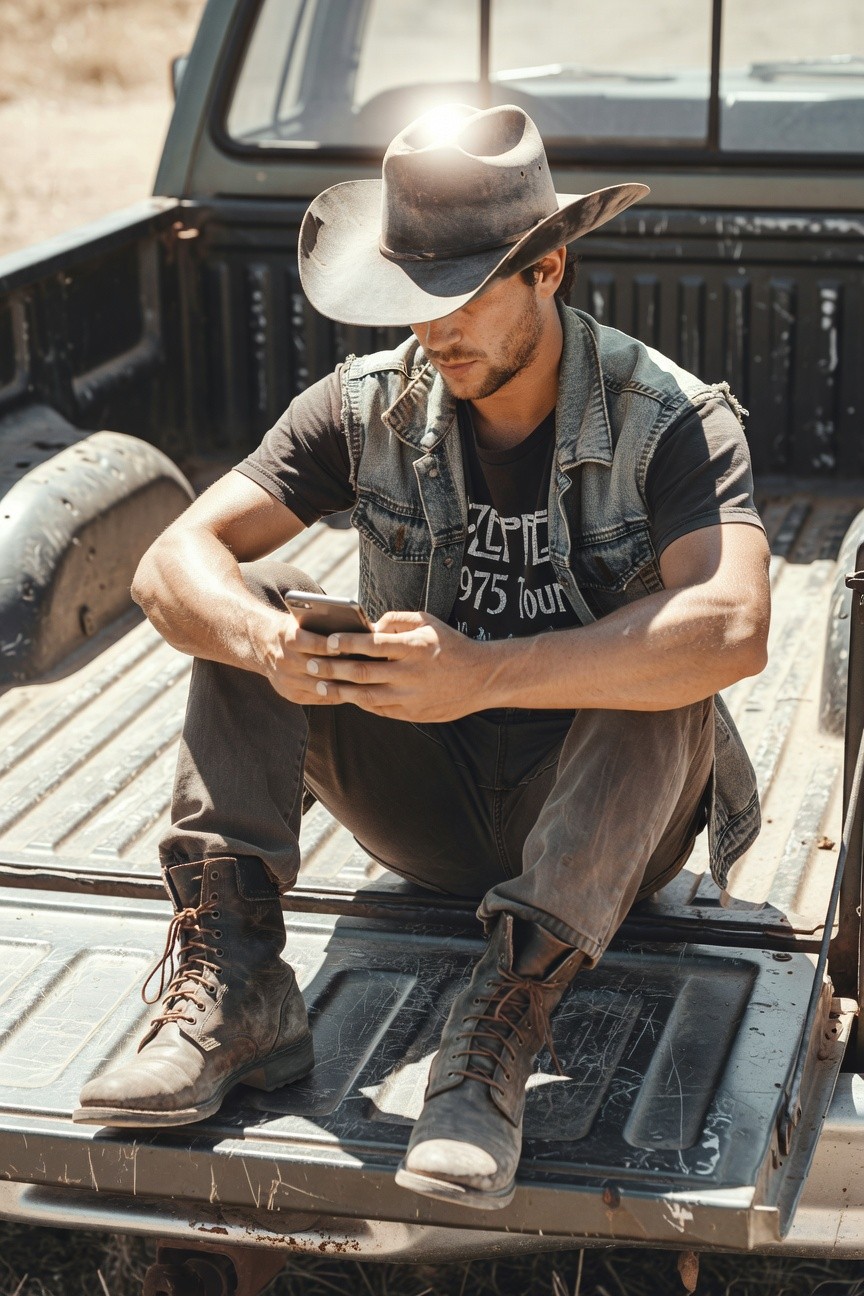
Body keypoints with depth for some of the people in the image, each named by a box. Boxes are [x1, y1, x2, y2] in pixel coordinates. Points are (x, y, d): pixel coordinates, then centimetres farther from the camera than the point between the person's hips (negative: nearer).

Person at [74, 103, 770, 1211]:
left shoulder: (673, 421, -16)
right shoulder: (371, 404, -6)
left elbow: (733, 629, -35)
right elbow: (173, 562, -12)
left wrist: (483, 675, -44)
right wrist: (267, 647, -36)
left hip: (604, 823, -3)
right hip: (429, 814, 3)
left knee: (667, 667, -33)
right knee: (248, 605, -15)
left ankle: (501, 1025, -39)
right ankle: (232, 985, -24)